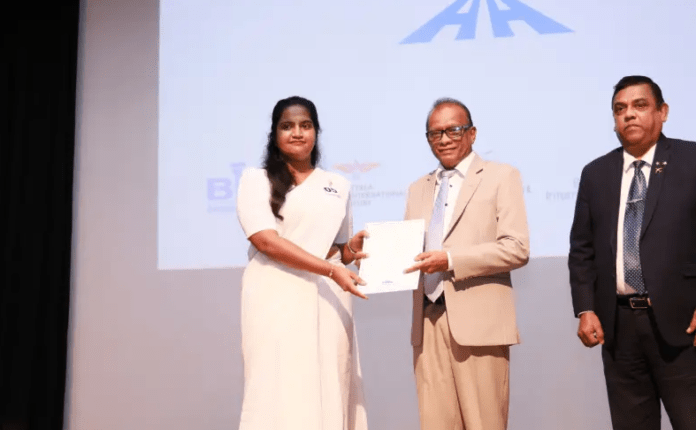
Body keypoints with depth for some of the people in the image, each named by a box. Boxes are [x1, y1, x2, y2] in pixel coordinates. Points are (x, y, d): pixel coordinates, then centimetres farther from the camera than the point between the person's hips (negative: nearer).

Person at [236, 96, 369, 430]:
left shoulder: (338, 186, 17)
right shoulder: (256, 179, 4)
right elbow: (266, 240, -10)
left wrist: (353, 248, 0)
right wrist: (331, 270, -16)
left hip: (327, 300, 4)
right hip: (278, 299, -4)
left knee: (330, 392, 2)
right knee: (281, 392, -6)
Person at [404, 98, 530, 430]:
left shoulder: (501, 177, 4)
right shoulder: (418, 189, 21)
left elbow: (517, 248, -8)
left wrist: (450, 260, -16)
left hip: (478, 321, -4)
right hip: (428, 323, 5)